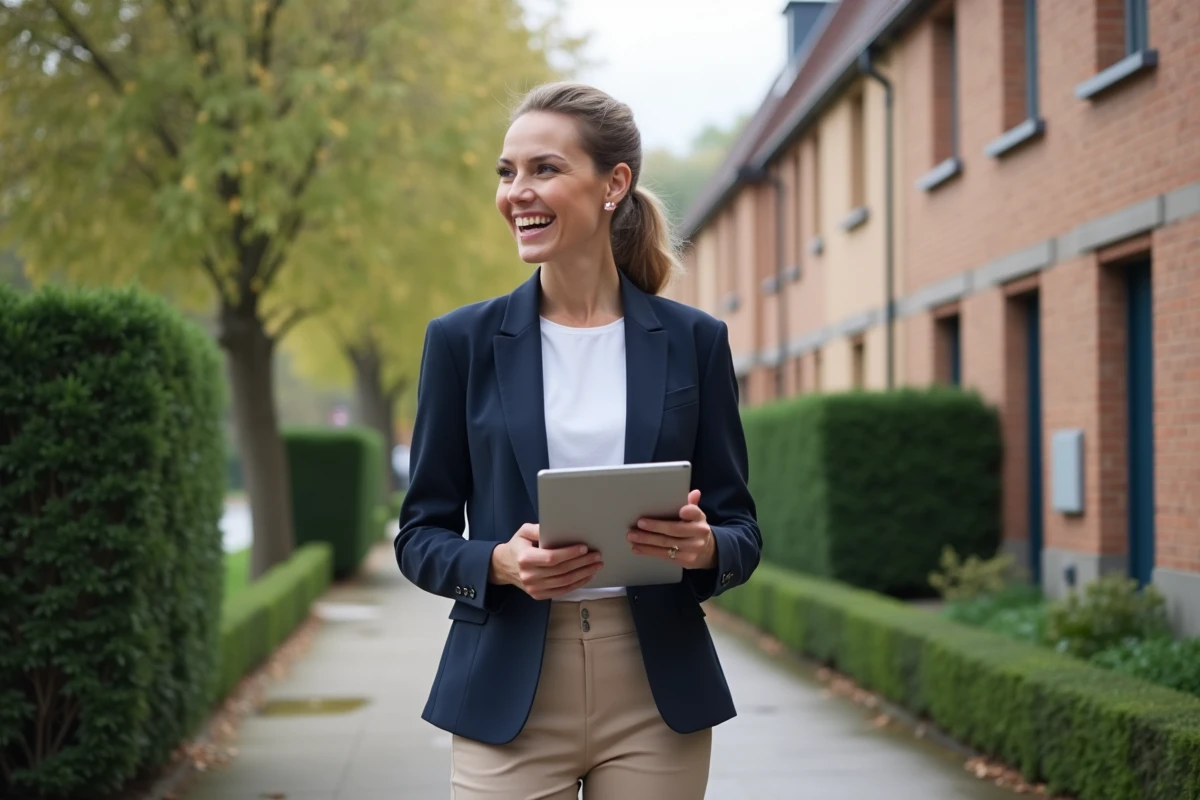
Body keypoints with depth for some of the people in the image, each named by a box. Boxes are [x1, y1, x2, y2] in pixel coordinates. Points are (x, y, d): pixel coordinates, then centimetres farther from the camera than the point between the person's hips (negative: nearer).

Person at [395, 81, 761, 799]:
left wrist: (704, 547, -16)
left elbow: (742, 530, 6)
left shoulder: (694, 341, 3)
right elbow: (421, 534, 3)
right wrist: (500, 562, -17)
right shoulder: (463, 340, 2)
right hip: (510, 699, 0)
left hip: (656, 694, 1)